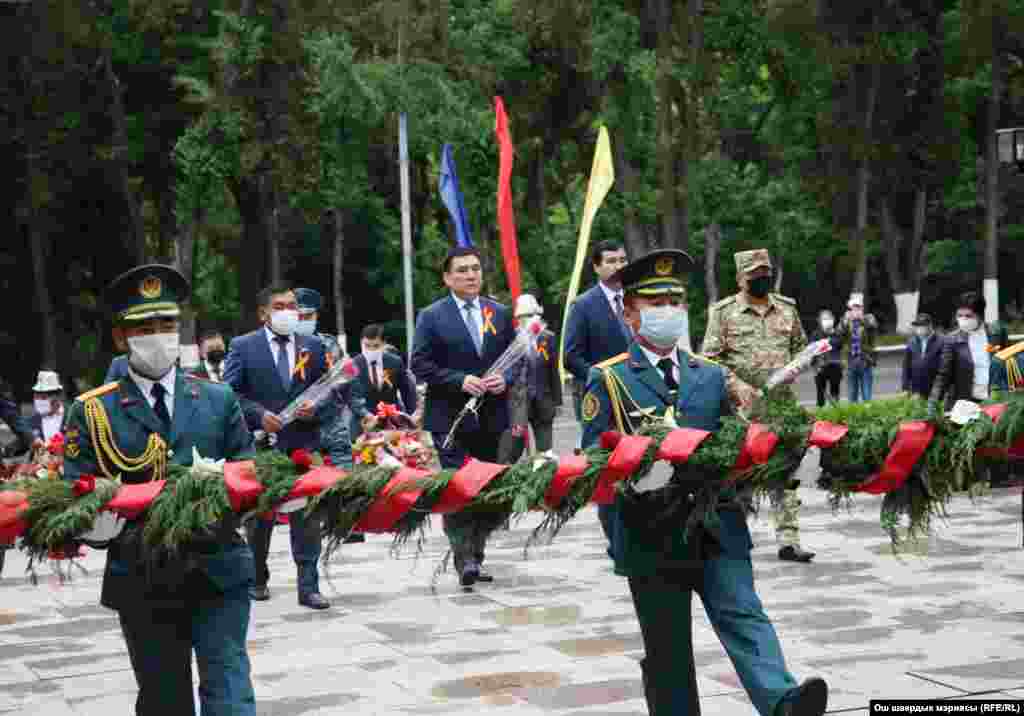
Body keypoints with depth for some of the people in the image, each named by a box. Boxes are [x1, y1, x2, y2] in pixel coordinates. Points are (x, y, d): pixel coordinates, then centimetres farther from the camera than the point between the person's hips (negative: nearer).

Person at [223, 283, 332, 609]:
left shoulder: (313, 347, 9)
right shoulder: (243, 347, 2)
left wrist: (316, 410, -9)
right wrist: (259, 414, -15)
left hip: (304, 445, 1)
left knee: (307, 516, -4)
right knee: (258, 516, 11)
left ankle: (308, 587, -2)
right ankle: (257, 580, 28)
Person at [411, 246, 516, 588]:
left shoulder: (500, 314, 11)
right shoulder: (431, 317, -1)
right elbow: (421, 364, -5)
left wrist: (504, 379, -6)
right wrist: (460, 380, -16)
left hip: (491, 417, 4)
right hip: (451, 418, -4)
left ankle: (475, 554, 19)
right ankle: (464, 559, -9)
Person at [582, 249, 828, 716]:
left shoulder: (711, 375, 15)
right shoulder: (608, 380, 4)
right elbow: (590, 457, -1)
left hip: (716, 527, 2)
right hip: (650, 536, -2)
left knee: (743, 616, -16)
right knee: (667, 650, 5)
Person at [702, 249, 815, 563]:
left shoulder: (787, 309, 11)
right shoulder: (723, 312, -1)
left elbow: (800, 346, 23)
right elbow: (710, 358, -4)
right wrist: (736, 385, -16)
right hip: (740, 406, -3)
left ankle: (788, 540, 1)